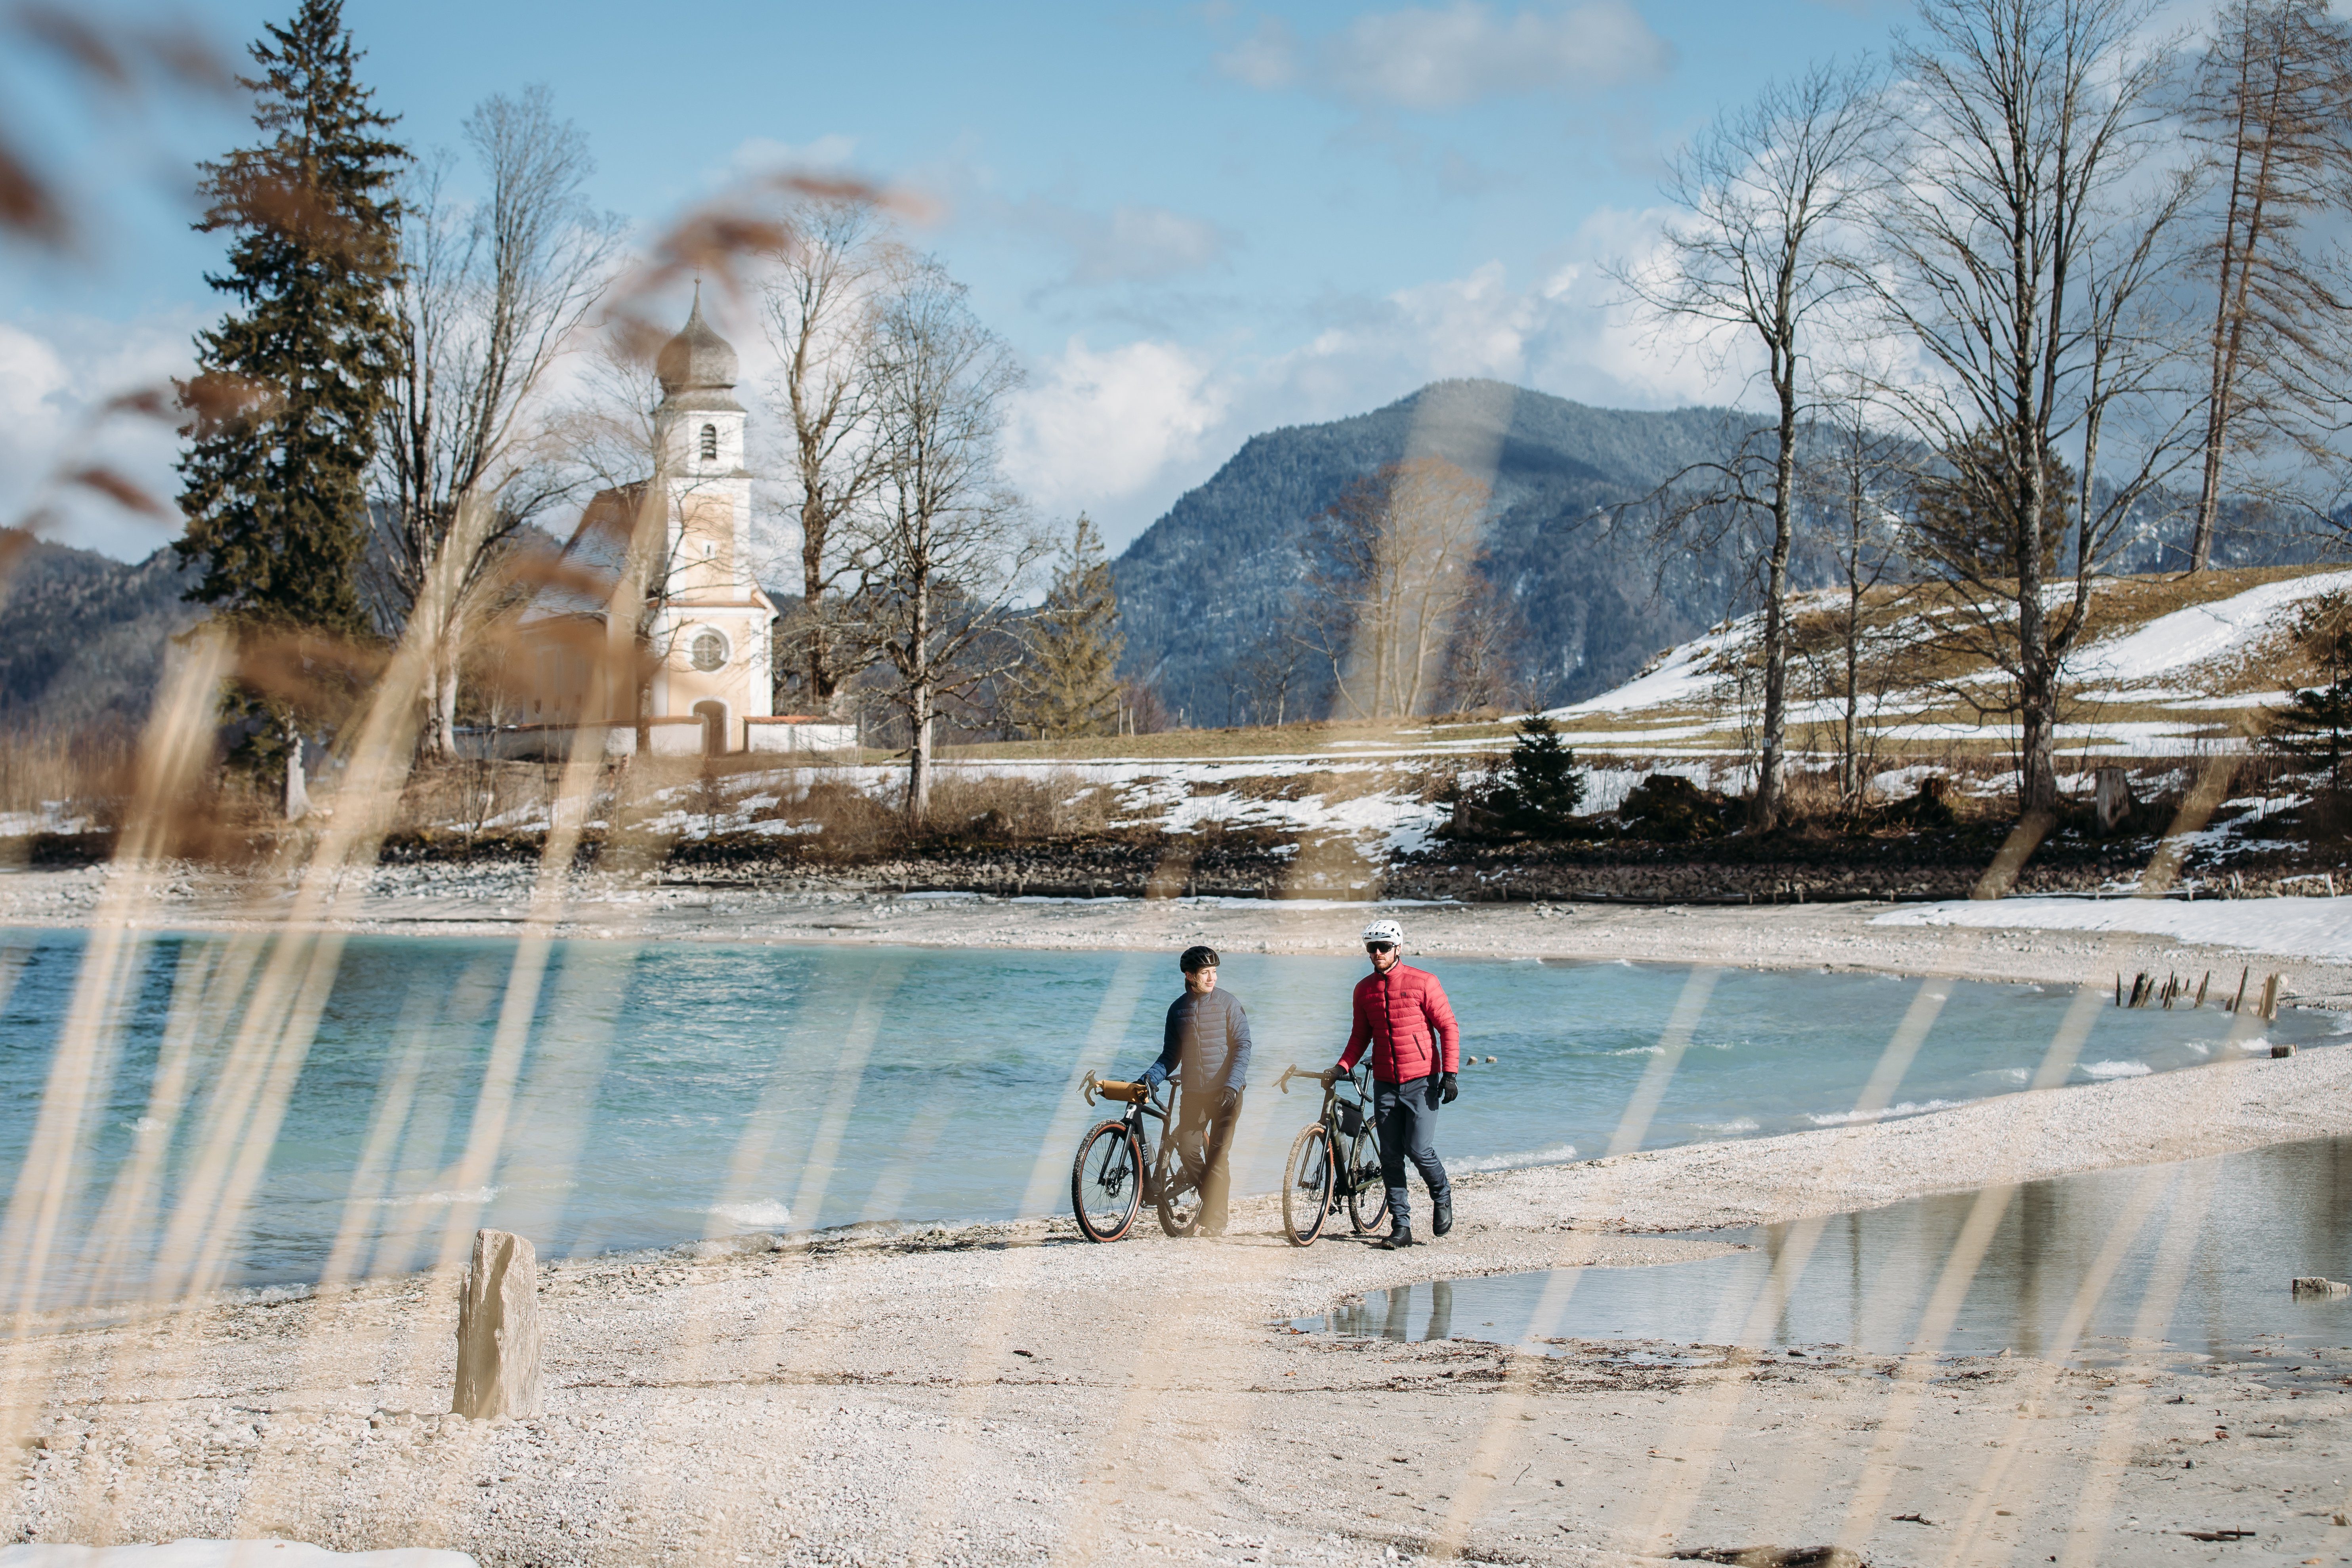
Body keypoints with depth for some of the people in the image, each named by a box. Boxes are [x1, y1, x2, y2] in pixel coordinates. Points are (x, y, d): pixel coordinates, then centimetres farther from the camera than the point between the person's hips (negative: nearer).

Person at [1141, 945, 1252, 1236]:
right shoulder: (1178, 1009, 9)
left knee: (1217, 1155, -7)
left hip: (1226, 1092, -3)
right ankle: (1212, 1201, 15)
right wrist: (1152, 1076, -6)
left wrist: (1232, 1084, -17)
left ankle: (1214, 1220, 0)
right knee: (1188, 1150, -7)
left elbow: (1242, 1047, -5)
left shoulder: (1228, 1003, -2)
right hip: (1193, 1091, 3)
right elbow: (1171, 1055, 12)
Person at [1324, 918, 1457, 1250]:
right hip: (1385, 1083, 4)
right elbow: (1361, 1035, 15)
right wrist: (1342, 1067, -1)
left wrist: (1450, 1074, -11)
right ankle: (1401, 1227, 7)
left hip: (1421, 1080, -4)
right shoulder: (1365, 989, 7)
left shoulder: (1423, 982, -5)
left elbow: (1448, 1027, -3)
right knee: (1391, 1157, 1)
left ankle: (1442, 1196, 19)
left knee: (1419, 1150, -11)